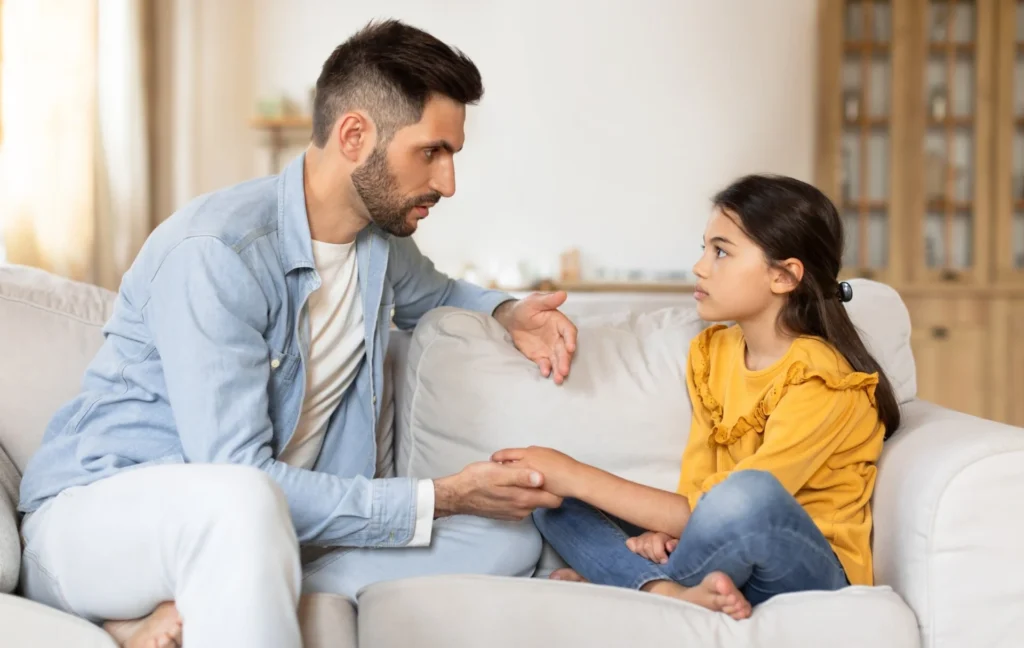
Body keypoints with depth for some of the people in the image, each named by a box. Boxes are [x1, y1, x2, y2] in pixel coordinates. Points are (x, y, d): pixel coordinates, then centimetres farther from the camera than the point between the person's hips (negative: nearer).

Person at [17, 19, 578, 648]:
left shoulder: (382, 242, 6)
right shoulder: (214, 251, -20)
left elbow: (435, 292, 33)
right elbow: (236, 475, -24)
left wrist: (507, 313, 9)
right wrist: (438, 499, -19)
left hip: (255, 525, 10)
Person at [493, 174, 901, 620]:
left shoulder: (822, 381, -19)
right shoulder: (711, 353, 5)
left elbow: (731, 506, -24)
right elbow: (696, 487, 4)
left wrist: (578, 477, -21)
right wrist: (666, 528, -19)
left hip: (811, 574, -7)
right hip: (730, 557, 7)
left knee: (750, 493, -38)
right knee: (555, 503, -5)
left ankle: (617, 583, -13)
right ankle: (682, 593, -28)